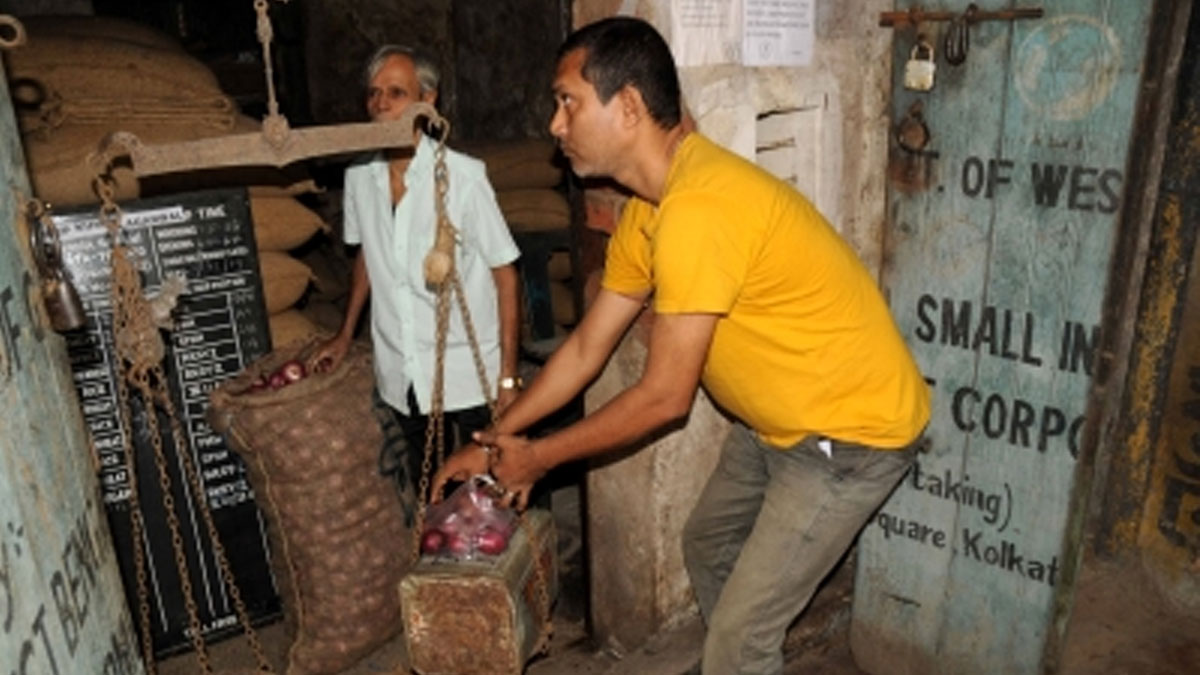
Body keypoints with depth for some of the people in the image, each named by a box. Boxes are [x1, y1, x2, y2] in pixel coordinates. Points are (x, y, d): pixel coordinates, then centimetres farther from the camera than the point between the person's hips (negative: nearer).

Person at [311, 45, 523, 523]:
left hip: (469, 375, -4)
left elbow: (504, 273, -11)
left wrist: (508, 374, -13)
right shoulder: (359, 176, 0)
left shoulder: (463, 175, -15)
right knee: (424, 502, 17)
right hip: (401, 377, 4)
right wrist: (345, 335, 15)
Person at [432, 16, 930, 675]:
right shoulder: (645, 211, 0)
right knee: (707, 548, 24)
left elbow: (664, 397, -24)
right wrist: (492, 441, 7)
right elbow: (584, 349, 7)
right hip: (776, 420, 9)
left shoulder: (698, 208, -31)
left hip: (850, 430, -9)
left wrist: (537, 457, -11)